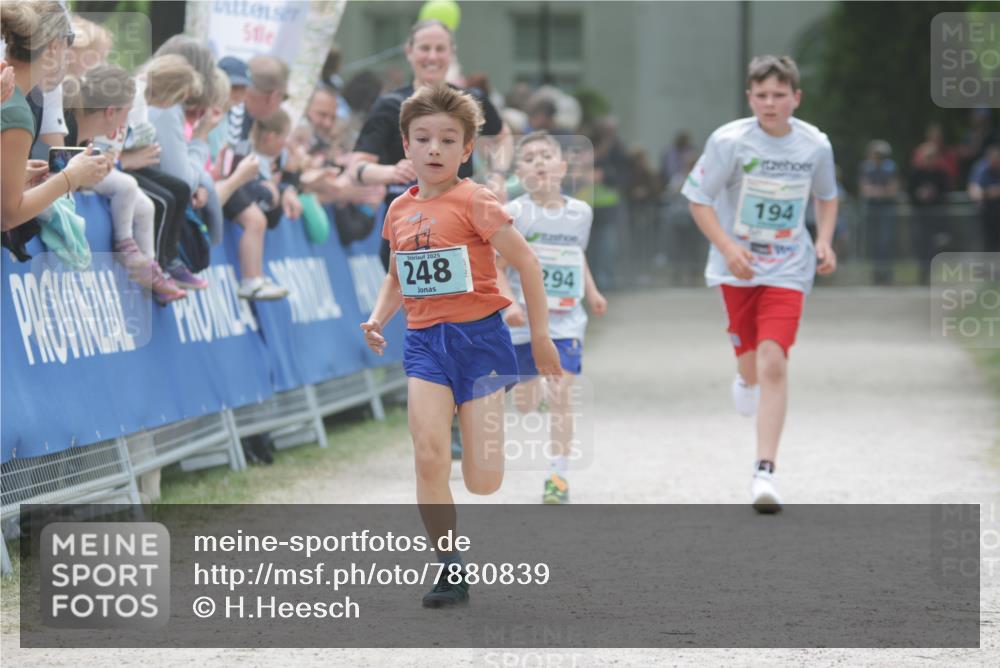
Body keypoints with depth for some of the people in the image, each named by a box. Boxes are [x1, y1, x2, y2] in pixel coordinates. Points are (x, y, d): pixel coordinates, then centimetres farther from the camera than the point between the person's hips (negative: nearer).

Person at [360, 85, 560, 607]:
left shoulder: (474, 202, -9)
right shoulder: (399, 211, 9)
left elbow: (526, 261, -6)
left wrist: (540, 336, -4)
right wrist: (378, 318, 4)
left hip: (478, 335, -4)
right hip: (425, 343, 4)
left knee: (482, 482, -5)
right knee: (429, 459, -13)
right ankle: (449, 570, -3)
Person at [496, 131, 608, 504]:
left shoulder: (580, 213, 5)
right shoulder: (513, 214, -8)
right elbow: (497, 266, -8)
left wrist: (591, 292, 15)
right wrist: (509, 303, -22)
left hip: (565, 320, 1)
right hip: (523, 319, -1)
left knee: (560, 393, -12)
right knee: (526, 402, 10)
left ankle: (558, 474, -9)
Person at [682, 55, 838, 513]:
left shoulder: (815, 145, -5)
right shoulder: (729, 141, -12)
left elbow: (826, 197, 14)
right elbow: (698, 199, -7)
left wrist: (824, 241, -2)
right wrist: (727, 246, -20)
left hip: (787, 269, 0)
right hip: (737, 267, 0)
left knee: (773, 362, -15)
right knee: (750, 357, 14)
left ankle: (764, 472, -14)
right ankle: (747, 379, 56)